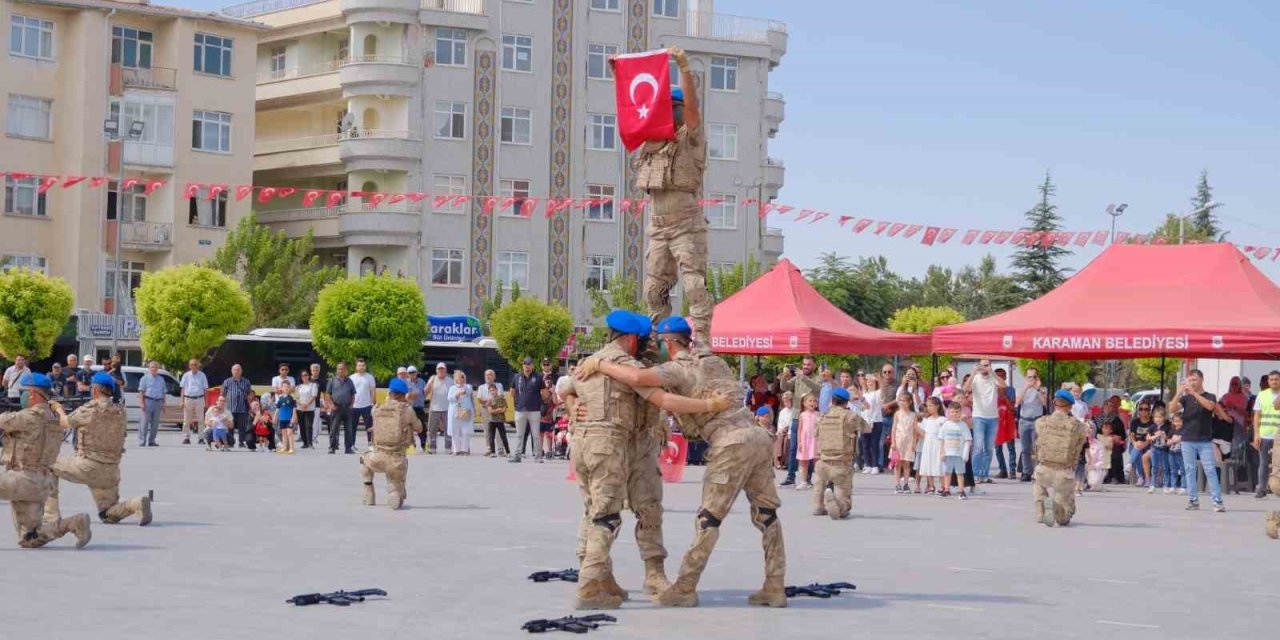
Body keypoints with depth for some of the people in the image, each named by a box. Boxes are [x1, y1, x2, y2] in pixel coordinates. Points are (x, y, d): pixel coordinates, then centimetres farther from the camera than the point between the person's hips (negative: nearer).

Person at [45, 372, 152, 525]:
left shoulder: (89, 410, -10)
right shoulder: (120, 412, 5)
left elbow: (65, 423, 6)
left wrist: (59, 409, 27)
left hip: (88, 466, -5)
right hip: (111, 471, 5)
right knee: (108, 516, 15)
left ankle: (51, 514, 12)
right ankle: (137, 505, -14)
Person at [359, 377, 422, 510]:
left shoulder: (377, 409, 3)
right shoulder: (407, 410, -4)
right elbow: (419, 429, 10)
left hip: (377, 459, 1)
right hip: (397, 461, -1)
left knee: (364, 458, 39)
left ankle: (369, 496, 27)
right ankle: (395, 494, -17)